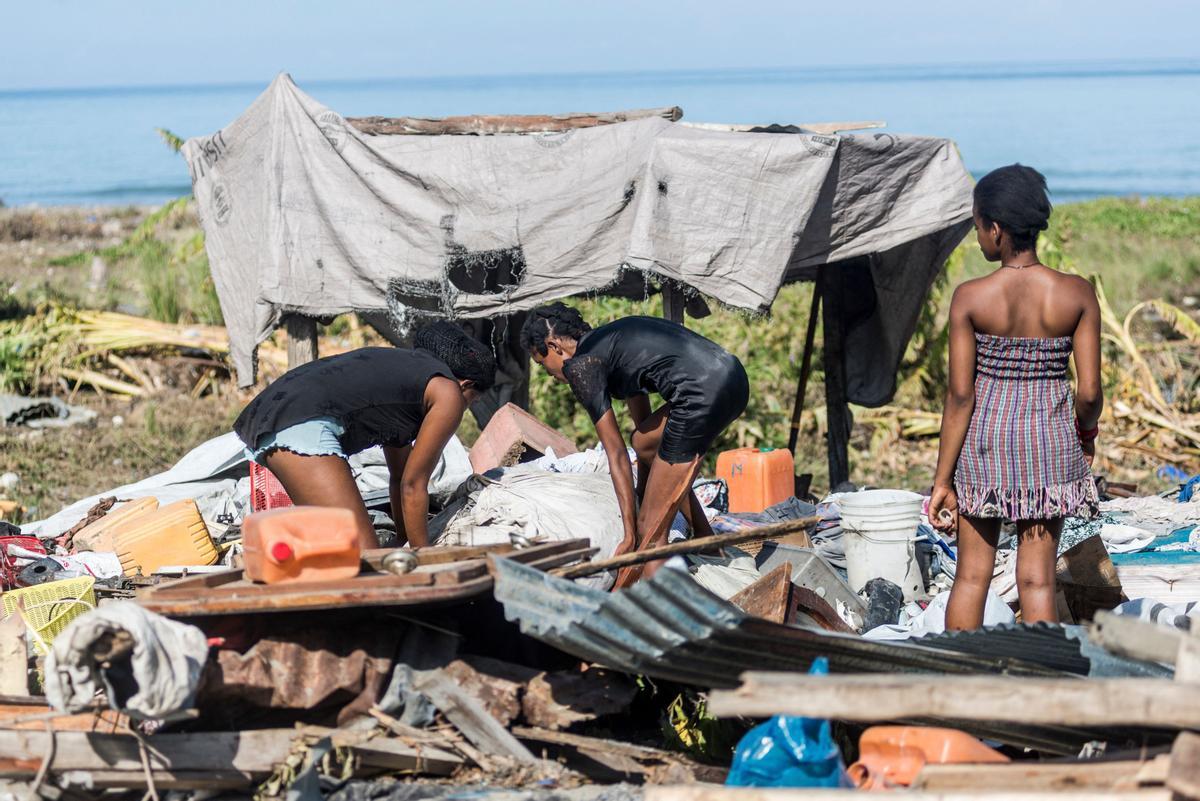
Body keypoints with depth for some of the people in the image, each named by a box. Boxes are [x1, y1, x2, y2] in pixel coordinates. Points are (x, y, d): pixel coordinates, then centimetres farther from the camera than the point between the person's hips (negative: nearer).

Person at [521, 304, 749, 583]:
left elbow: (617, 454, 1)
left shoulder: (580, 365, 3)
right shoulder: (609, 342, 28)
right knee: (644, 442, 32)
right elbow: (642, 419, 37)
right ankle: (705, 539, 33)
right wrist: (643, 495, 45)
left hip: (705, 391, -9)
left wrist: (630, 535, 4)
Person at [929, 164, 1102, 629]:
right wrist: (1086, 433, 15)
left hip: (984, 439, -1)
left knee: (971, 573, 11)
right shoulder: (1076, 295, -9)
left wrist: (943, 480, -5)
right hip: (1050, 442, 1)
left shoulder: (970, 298, -12)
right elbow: (1089, 392, -8)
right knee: (1037, 579, 6)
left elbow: (960, 395, -11)